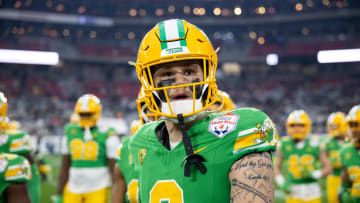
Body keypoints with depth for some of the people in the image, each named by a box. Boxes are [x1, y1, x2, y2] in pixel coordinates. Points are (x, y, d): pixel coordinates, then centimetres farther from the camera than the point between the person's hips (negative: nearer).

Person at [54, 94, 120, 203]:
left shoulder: (106, 135, -7)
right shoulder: (70, 132, 7)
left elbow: (114, 169, -7)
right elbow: (64, 168, 11)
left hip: (97, 190, -4)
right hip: (73, 190, 4)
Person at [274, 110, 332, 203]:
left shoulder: (315, 144, -5)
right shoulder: (284, 145, -4)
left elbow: (328, 167, -1)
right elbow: (277, 167, 8)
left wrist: (314, 174, -17)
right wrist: (282, 182, -7)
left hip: (312, 193, 1)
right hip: (293, 193, 0)